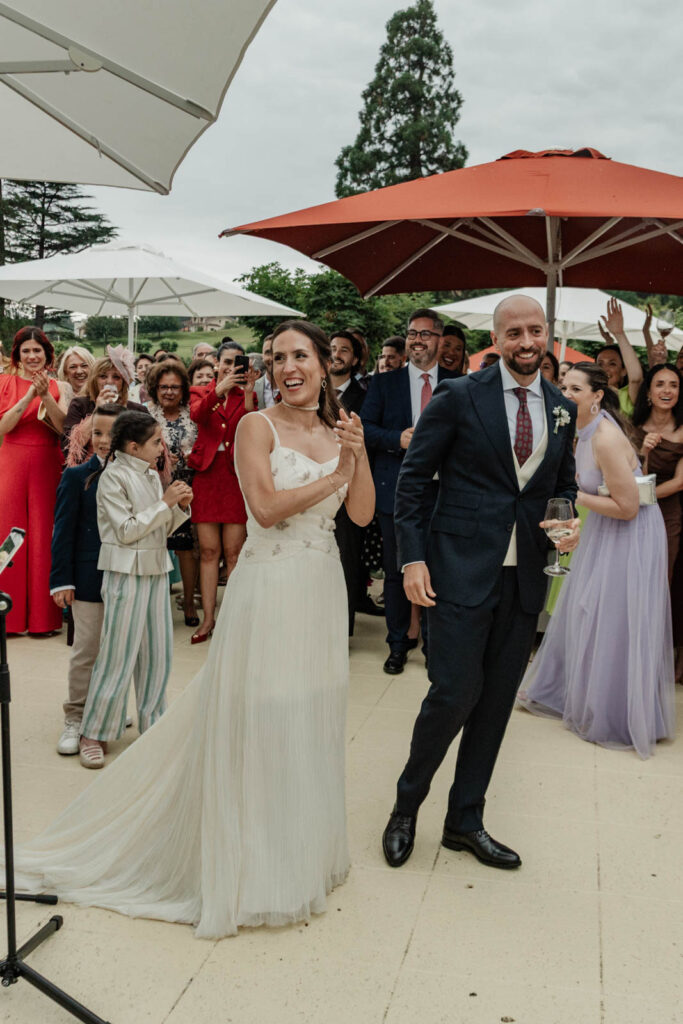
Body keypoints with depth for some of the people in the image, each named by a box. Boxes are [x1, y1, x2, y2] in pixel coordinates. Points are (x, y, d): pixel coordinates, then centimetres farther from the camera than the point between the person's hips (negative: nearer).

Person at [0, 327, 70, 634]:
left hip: (47, 467, 1)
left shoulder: (58, 387, 8)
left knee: (44, 537, 1)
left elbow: (65, 427, -6)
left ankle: (43, 615, 10)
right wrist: (30, 395, -14)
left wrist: (45, 395, -16)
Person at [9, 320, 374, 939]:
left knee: (310, 720, 16)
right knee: (258, 723, 3)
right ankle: (250, 864, 21)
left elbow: (363, 515, 4)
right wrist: (335, 476, -12)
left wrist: (359, 457, -9)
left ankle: (301, 851, 34)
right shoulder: (257, 427, -7)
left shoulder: (339, 431, 9)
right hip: (269, 587, -6)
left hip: (322, 590, 6)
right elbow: (267, 508, -19)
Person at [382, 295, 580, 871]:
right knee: (455, 693, -7)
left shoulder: (562, 408, 10)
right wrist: (413, 557, -10)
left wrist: (567, 524, -2)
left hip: (524, 579, 5)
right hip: (462, 570, -5)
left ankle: (465, 822, 28)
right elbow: (413, 477, -3)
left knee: (496, 703, 11)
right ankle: (407, 806, 20)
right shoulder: (459, 396, -5)